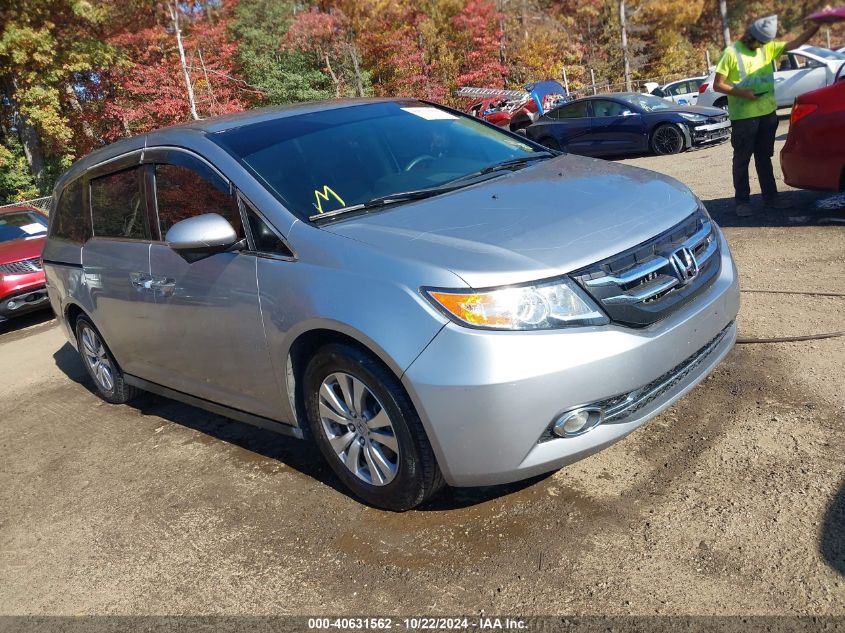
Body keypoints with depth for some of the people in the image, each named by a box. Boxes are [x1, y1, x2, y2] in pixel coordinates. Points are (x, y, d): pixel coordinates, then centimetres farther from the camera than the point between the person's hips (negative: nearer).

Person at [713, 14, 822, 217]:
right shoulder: (731, 53, -7)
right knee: (742, 159, 2)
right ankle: (742, 201, 8)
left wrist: (815, 27, -3)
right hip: (743, 116, -6)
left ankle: (770, 197, 19)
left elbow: (794, 43, 8)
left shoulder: (768, 47, 9)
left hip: (767, 113, 6)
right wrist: (742, 93, -17)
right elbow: (718, 85, -9)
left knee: (764, 157, 13)